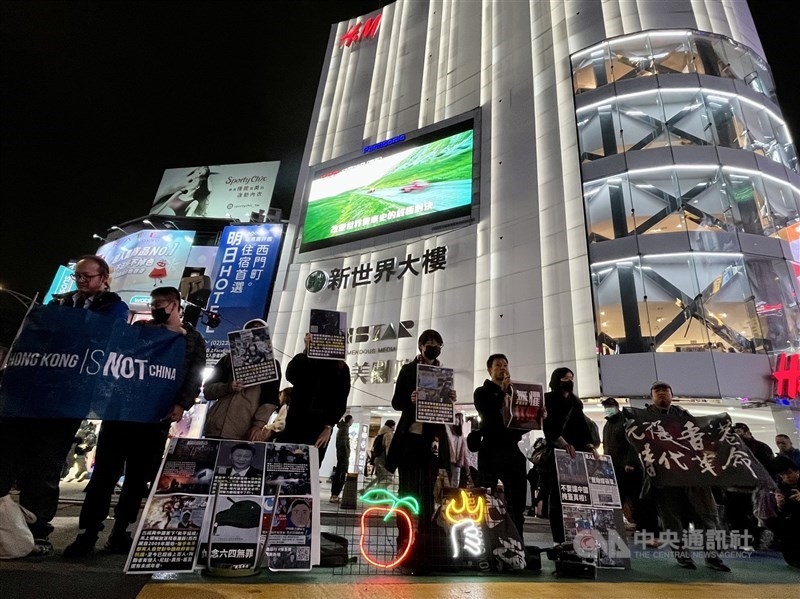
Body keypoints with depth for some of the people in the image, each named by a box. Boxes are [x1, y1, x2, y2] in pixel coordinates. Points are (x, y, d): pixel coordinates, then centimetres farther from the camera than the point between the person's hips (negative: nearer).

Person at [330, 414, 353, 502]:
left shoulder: (341, 428, 15)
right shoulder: (345, 429, -14)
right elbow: (343, 444, -20)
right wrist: (346, 457, -19)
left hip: (340, 455, 10)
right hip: (344, 456, -10)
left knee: (337, 475, 14)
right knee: (342, 477, -7)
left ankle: (334, 495, 20)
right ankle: (334, 496, -9)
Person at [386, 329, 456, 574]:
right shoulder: (408, 370, 5)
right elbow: (396, 402, 0)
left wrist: (451, 400, -12)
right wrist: (410, 399, -21)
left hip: (432, 439, 2)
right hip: (409, 437, -2)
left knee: (427, 493, 3)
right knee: (408, 491, 2)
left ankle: (424, 552, 10)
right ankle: (404, 547, 11)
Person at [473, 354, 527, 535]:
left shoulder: (515, 393, 20)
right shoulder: (482, 392, 6)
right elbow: (487, 415, -10)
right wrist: (502, 391, -14)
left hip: (512, 449, 5)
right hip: (491, 449, -5)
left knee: (517, 499, 6)